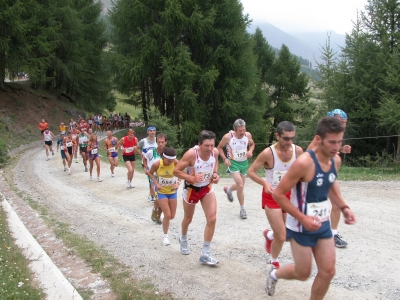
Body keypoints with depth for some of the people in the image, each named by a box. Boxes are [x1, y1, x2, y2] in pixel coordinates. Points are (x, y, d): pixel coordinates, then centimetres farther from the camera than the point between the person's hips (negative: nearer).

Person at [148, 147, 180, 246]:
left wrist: (178, 183, -20)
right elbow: (150, 173, -3)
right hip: (161, 192, -2)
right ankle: (165, 236, 12)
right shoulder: (157, 164, -22)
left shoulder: (176, 163, -20)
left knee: (172, 216, 10)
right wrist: (156, 184, -14)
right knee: (167, 215, -10)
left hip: (172, 191, 3)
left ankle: (166, 222, 46)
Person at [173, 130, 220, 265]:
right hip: (191, 189, -3)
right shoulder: (191, 154, -31)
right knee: (188, 219, 17)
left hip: (207, 189, 3)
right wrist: (192, 178, -35)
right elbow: (176, 171, -23)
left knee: (212, 219, -9)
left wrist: (215, 174, -10)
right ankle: (183, 239, 52)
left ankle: (205, 254, 4)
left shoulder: (215, 152, -16)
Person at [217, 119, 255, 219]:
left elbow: (252, 144, 11)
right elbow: (219, 147, -4)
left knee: (240, 186, 16)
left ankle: (228, 190, 51)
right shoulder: (228, 137, -20)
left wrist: (250, 151, -11)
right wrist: (225, 159, -16)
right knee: (240, 184, -18)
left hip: (244, 162, 5)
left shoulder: (248, 135, -10)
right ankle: (242, 208, 0)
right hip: (233, 162, -5)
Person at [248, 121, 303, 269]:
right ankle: (274, 262, 25)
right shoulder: (268, 153, -22)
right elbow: (251, 171, -13)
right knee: (281, 237, -5)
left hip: (289, 195, 5)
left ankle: (269, 235, 49)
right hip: (272, 196, -5)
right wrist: (265, 183, -28)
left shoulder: (298, 151, -10)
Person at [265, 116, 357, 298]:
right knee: (303, 274, 8)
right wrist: (303, 218, -26)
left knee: (328, 272, 7)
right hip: (301, 227, -6)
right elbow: (278, 194, -22)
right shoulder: (304, 162, -27)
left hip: (323, 225, 7)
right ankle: (274, 273, 39)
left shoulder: (336, 160, -3)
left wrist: (343, 207, 3)